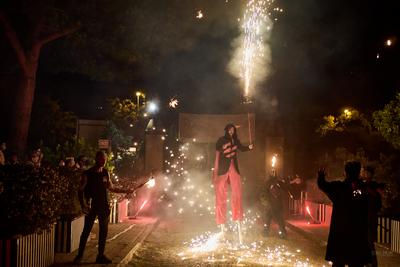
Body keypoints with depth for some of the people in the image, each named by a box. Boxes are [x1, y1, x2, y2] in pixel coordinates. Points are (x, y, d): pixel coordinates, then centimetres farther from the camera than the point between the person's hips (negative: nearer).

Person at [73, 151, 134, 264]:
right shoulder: (87, 173, -6)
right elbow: (81, 190, -5)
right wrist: (83, 205, -18)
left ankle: (101, 256, 17)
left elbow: (111, 188, 16)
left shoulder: (105, 173, 7)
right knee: (86, 231, -2)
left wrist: (125, 191, 9)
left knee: (103, 231, 7)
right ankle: (79, 255, 10)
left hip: (104, 207, 4)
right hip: (91, 207, -4)